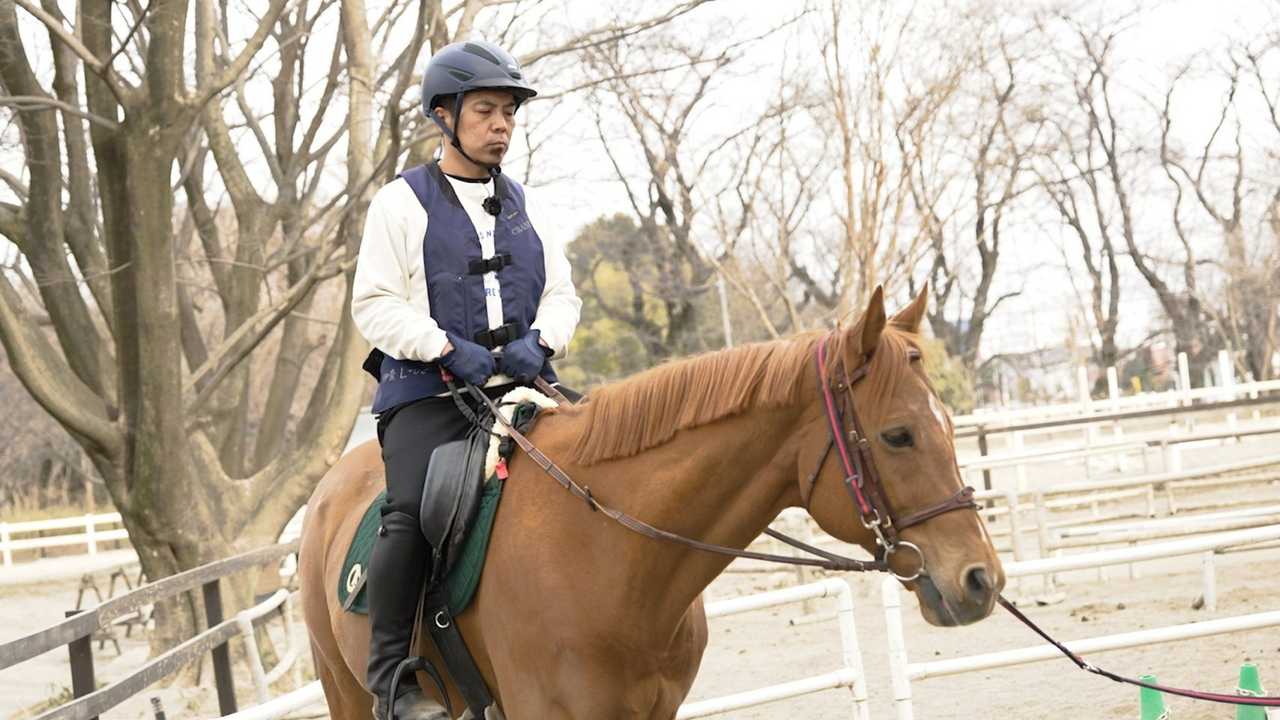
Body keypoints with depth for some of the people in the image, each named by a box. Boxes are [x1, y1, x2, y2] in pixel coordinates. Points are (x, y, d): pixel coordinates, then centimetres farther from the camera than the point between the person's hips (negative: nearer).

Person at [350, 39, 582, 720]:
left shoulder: (529, 208, 20)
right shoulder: (402, 203, 5)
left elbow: (561, 294, 18)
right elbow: (376, 304, -2)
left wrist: (539, 340, -5)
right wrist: (448, 349, -15)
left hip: (523, 384, 5)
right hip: (429, 390, -4)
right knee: (413, 508, -28)